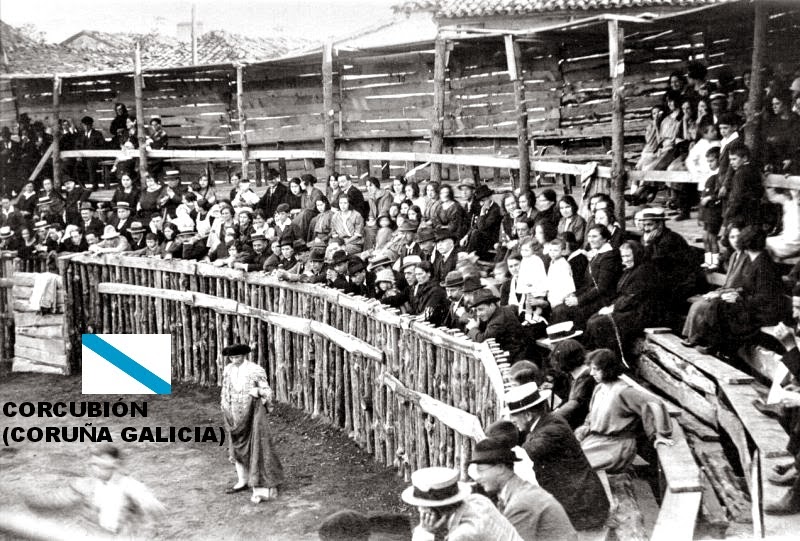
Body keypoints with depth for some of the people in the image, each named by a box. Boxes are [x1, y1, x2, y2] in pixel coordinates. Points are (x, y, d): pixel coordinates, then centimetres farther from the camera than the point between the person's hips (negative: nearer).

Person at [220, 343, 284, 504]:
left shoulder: (256, 371, -11)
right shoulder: (228, 370, 5)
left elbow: (268, 392, -6)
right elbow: (225, 391, 16)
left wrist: (258, 391, -25)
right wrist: (226, 412, 12)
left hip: (253, 413, -6)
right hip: (235, 414, 6)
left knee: (256, 448, -8)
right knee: (238, 447, 14)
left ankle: (262, 488, -7)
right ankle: (243, 482, 28)